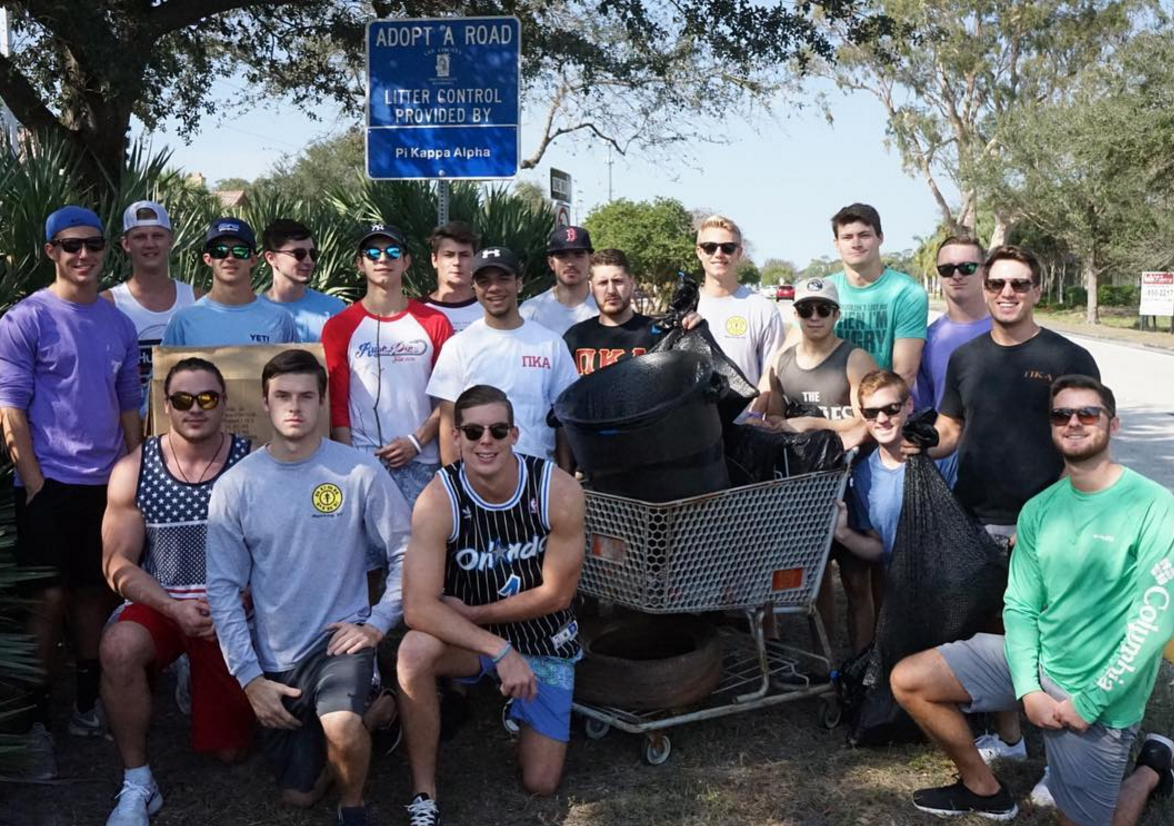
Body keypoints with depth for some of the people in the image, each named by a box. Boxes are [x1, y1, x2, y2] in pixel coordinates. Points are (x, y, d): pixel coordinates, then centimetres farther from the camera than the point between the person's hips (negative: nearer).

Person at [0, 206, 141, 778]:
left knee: (95, 592, 10)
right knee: (49, 599, -2)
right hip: (50, 485, -4)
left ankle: (88, 705, 22)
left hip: (108, 485, 5)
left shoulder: (119, 324, 9)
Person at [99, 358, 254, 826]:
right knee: (119, 648, -36)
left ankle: (195, 678, 41)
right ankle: (137, 786, -16)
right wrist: (174, 608, -21)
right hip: (159, 605, 0)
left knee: (229, 750, 7)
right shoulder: (133, 470, -6)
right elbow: (118, 564, -5)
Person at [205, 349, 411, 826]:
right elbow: (223, 588, -4)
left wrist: (378, 623, -11)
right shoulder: (235, 485, -7)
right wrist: (249, 676, -8)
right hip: (276, 655, 3)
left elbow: (407, 552, -3)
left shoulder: (359, 471, -11)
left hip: (340, 637, -2)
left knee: (341, 726, -33)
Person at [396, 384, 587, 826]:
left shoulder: (560, 491, -23)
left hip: (544, 637, 1)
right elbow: (419, 607, -30)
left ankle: (522, 710, 34)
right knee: (415, 651, -35)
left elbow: (556, 594, -14)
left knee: (540, 784, 1)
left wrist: (472, 612, -15)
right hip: (471, 639, 0)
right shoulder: (438, 500, -24)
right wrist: (500, 649, -37)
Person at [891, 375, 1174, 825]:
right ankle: (982, 787, 16)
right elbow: (1019, 606, 2)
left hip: (1101, 696, -5)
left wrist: (1088, 704, -16)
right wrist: (1027, 689, -13)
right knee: (908, 679, -4)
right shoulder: (1039, 510, 2)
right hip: (1036, 663, 5)